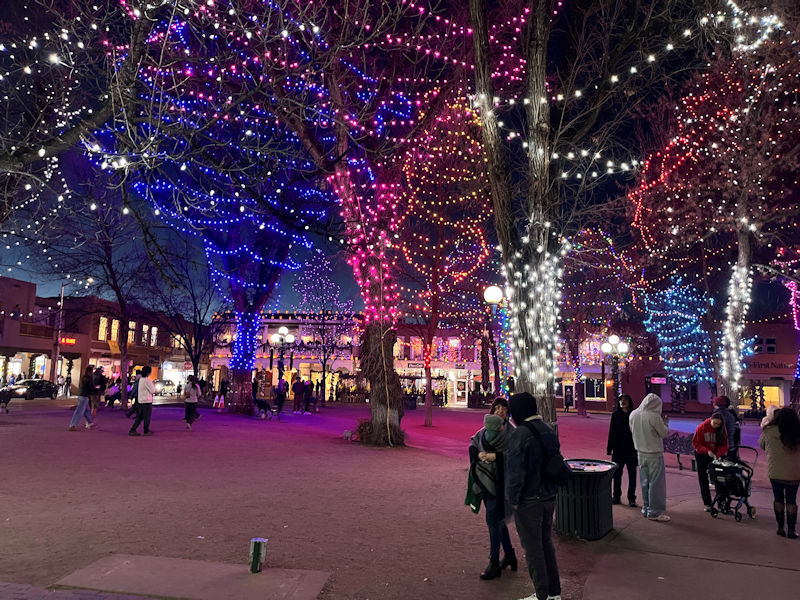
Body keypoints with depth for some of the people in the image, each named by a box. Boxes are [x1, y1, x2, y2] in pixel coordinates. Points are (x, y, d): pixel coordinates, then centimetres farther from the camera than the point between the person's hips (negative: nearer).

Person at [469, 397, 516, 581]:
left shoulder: (510, 432, -11)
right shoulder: (485, 430, 7)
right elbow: (473, 442, 6)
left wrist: (496, 456, -26)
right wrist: (478, 454, -13)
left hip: (499, 481, -6)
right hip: (487, 479, 6)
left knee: (493, 520, -3)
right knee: (497, 519, 17)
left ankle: (494, 563, 8)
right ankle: (509, 555, 34)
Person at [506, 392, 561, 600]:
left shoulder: (520, 434, -21)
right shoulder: (548, 431, 6)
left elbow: (515, 469, -21)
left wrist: (513, 498, -12)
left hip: (529, 500, -8)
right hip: (549, 497, 8)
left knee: (532, 548, 5)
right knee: (546, 543, 20)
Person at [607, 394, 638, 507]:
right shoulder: (615, 415, 2)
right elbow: (611, 432, 5)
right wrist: (609, 448, 3)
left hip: (631, 449, -1)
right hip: (618, 449, 2)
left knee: (632, 475, 5)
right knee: (617, 473, 10)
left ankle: (631, 498, 15)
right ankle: (617, 496, 22)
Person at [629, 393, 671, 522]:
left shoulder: (633, 414, 0)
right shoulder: (654, 416, -19)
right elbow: (665, 433, -11)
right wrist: (664, 422, 7)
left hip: (641, 453, 6)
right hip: (654, 454, -6)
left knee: (644, 482, 16)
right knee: (656, 483, 3)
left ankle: (646, 508, 25)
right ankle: (655, 512, 7)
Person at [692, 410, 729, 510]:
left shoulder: (722, 430, -7)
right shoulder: (702, 428, -14)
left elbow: (724, 445, -6)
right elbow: (695, 443, -11)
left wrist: (719, 455, -23)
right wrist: (707, 451, -25)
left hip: (716, 456, 1)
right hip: (702, 455, -1)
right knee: (703, 480, 2)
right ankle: (707, 503, 9)